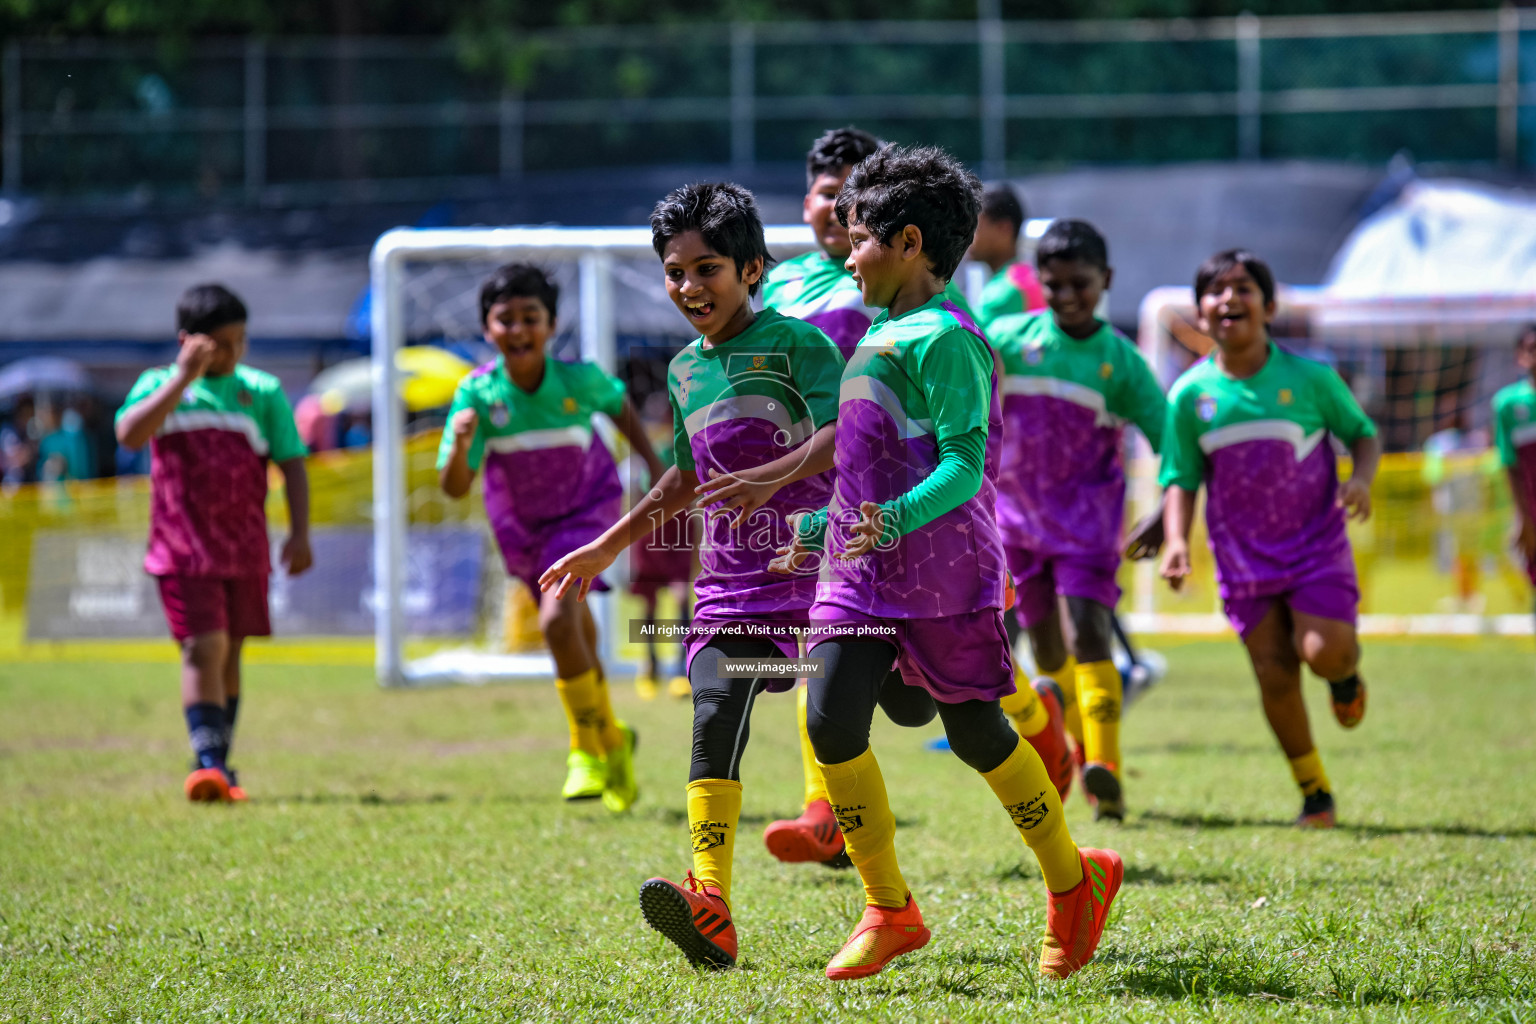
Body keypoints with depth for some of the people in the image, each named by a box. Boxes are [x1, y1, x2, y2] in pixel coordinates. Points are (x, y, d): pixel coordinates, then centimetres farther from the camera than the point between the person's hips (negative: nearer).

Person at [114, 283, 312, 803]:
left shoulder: (263, 392, 7)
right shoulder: (159, 385, 3)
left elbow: (291, 465, 7)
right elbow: (129, 434, -16)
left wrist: (300, 534, -4)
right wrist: (182, 378, -19)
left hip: (245, 547, 3)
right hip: (184, 547, -3)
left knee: (229, 653, 10)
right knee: (204, 648, -15)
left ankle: (219, 766, 18)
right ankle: (207, 761, -19)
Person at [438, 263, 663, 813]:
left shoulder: (579, 380, -23)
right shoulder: (477, 394, -23)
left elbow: (619, 405, 2)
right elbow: (454, 487, -24)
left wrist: (653, 462, 3)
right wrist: (460, 444, -43)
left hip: (584, 510, -3)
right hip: (521, 526, 3)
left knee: (558, 618, -24)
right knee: (575, 632, 17)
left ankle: (589, 748, -8)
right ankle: (610, 741, 40)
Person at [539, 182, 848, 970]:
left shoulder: (795, 343, -6)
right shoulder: (685, 371, 16)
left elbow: (845, 435, -21)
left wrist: (775, 476, -37)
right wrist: (609, 547, 34)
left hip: (814, 567, -5)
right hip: (730, 579, 5)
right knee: (714, 723, -13)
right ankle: (711, 911, -26)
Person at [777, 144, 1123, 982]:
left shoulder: (944, 339, -13)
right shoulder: (881, 337, 16)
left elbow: (964, 465, -21)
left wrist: (897, 519, -35)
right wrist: (819, 527, 32)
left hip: (941, 572, -8)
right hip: (861, 571, 8)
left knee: (976, 732, 3)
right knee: (831, 720, -6)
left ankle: (1074, 882, 24)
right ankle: (888, 909, 3)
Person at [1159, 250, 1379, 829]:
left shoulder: (1309, 377, -7)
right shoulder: (1191, 395, -3)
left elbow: (1362, 433, 5)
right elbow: (1181, 479, 3)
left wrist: (1362, 478, -16)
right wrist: (1176, 540, -13)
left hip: (1316, 544, -2)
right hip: (1243, 558, 2)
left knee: (1324, 652, -19)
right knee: (1274, 677, -1)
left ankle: (1346, 672, 21)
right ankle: (1314, 790, 18)